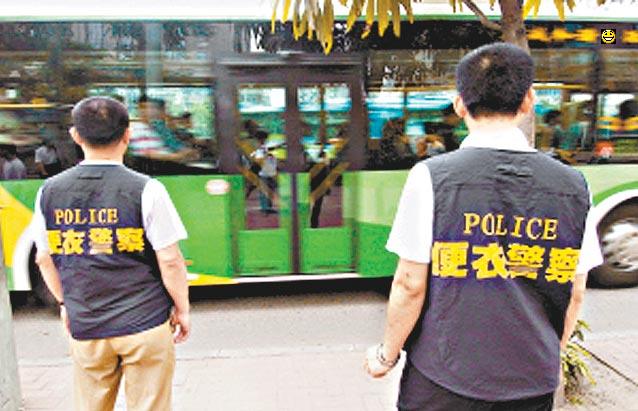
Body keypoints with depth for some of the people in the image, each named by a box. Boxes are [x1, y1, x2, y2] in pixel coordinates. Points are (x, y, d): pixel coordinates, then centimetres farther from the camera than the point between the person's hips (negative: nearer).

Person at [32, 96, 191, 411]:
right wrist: (182, 309, 1)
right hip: (145, 325, -3)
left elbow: (45, 259, 9)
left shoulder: (49, 191, -1)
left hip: (84, 326, 4)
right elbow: (170, 261, -13)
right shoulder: (146, 190, -14)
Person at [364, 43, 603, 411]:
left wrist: (387, 355, 2)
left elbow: (411, 286, -14)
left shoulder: (431, 177, -16)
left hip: (443, 381, -3)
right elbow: (575, 292, 2)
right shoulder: (572, 185, -5)